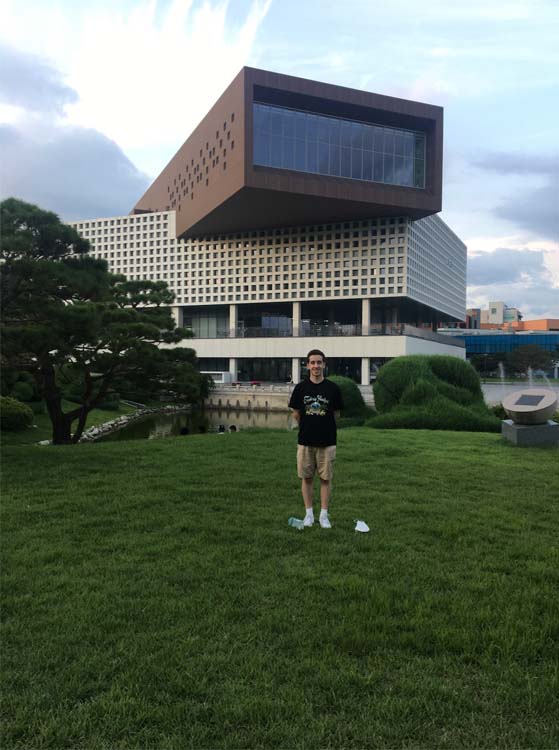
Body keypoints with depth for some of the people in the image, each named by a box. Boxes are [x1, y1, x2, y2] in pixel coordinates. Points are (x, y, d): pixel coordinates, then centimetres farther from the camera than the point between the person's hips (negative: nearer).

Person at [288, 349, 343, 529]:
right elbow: (296, 414, 8)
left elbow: (335, 413, 7)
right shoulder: (300, 388, -2)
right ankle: (309, 514, 19)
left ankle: (324, 515, 15)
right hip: (305, 441, 1)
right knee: (306, 478, 7)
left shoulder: (332, 388, -4)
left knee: (326, 478, 5)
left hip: (327, 441, -1)